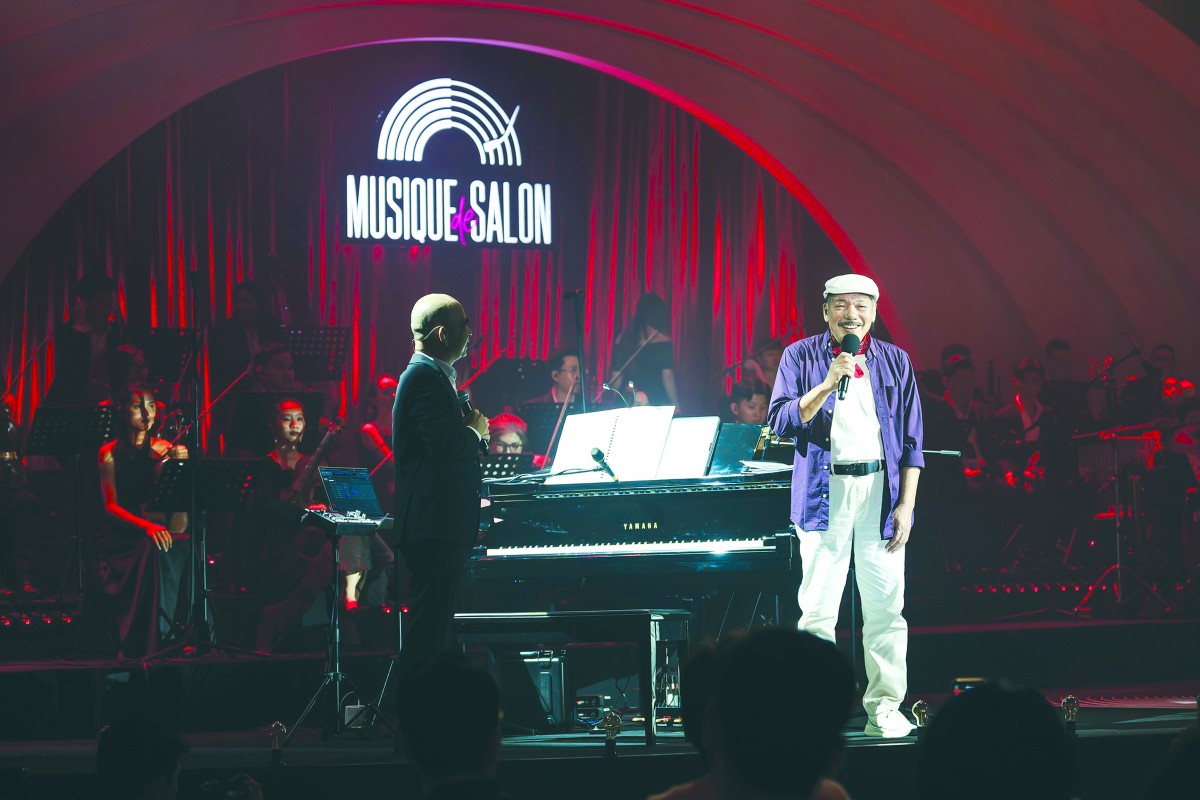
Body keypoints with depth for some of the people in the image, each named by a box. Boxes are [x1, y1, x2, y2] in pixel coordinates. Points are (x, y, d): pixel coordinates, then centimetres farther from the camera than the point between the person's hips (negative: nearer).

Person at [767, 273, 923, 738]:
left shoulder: (894, 361, 11)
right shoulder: (802, 357, 6)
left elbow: (911, 439, 10)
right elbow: (781, 421, -5)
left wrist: (906, 504, 1)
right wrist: (828, 384, -17)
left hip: (880, 488, 2)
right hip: (824, 490, -1)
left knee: (885, 604, -1)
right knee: (818, 607, -4)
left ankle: (885, 708, 4)